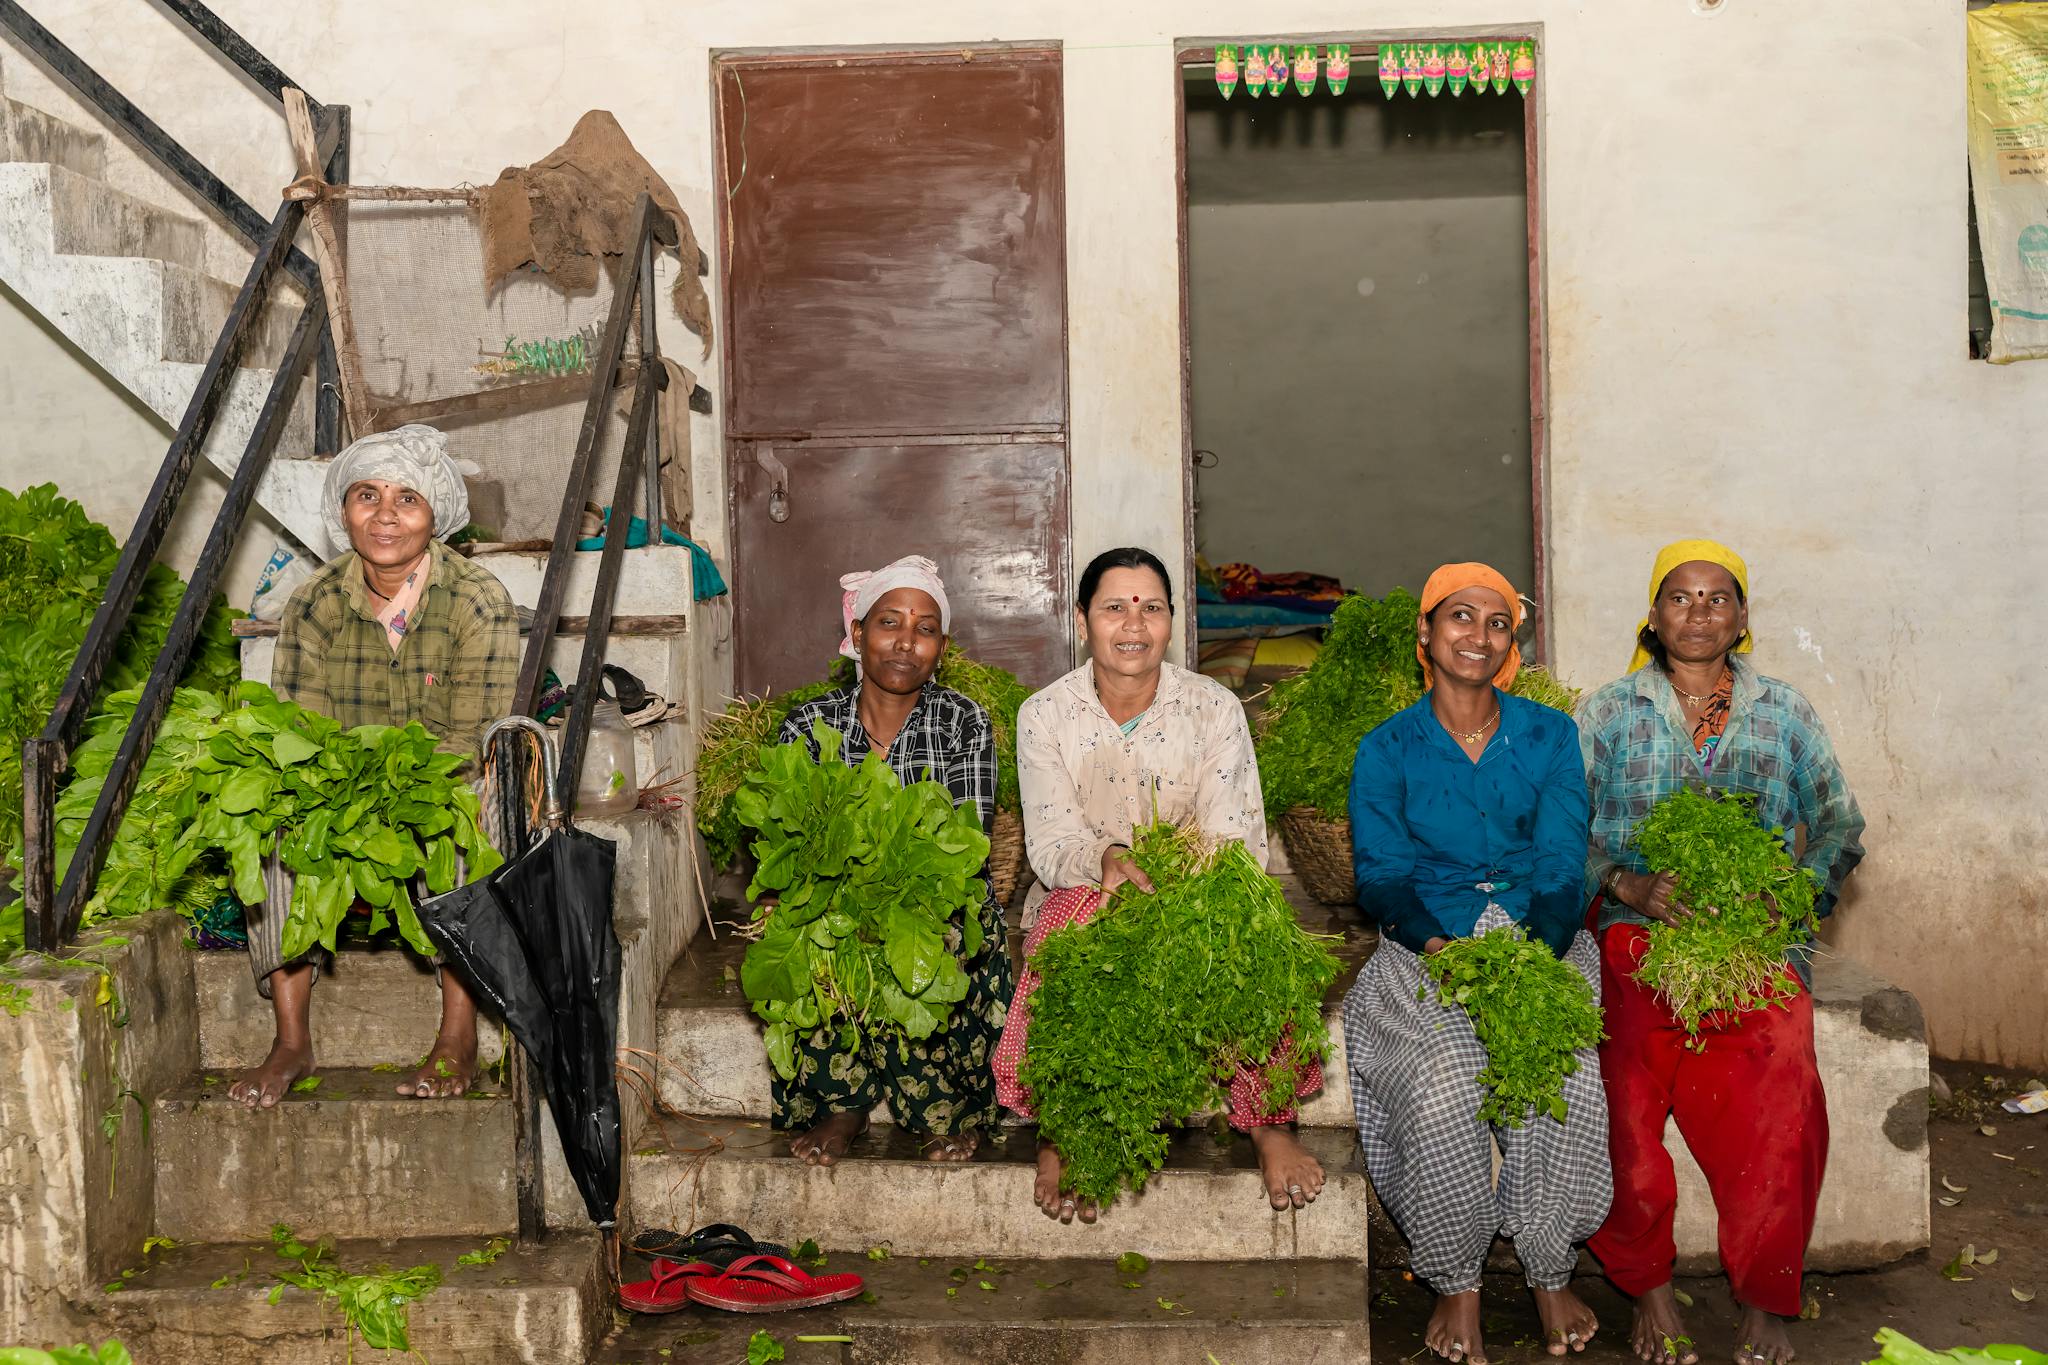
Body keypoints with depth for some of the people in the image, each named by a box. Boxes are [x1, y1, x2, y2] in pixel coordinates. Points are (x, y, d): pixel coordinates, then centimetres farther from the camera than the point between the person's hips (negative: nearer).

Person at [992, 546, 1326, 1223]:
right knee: (1077, 908, -35)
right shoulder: (1044, 715, -1)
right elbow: (1050, 843, -9)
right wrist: (1107, 858, -31)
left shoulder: (1215, 708, 0)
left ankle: (1269, 1122, -13)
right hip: (1085, 895, 0)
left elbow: (1239, 838, -6)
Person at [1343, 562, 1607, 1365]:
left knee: (1566, 1079, -28)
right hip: (1428, 947, -1)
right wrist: (1441, 944, -23)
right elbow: (1381, 875, -2)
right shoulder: (1387, 750, 7)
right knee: (1446, 1086, -29)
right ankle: (1456, 1284, -8)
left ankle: (1551, 1274, -4)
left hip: (1541, 939, 1)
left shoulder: (1550, 736, 10)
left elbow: (1563, 863, 1)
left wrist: (1536, 951, -19)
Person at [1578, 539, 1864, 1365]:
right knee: (1627, 1104, -27)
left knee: (1775, 1107, -28)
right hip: (1637, 938, 0)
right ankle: (1649, 1290, -5)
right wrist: (1630, 886, -10)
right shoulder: (1608, 714, 13)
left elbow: (1840, 829, 16)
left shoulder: (1786, 715, 17)